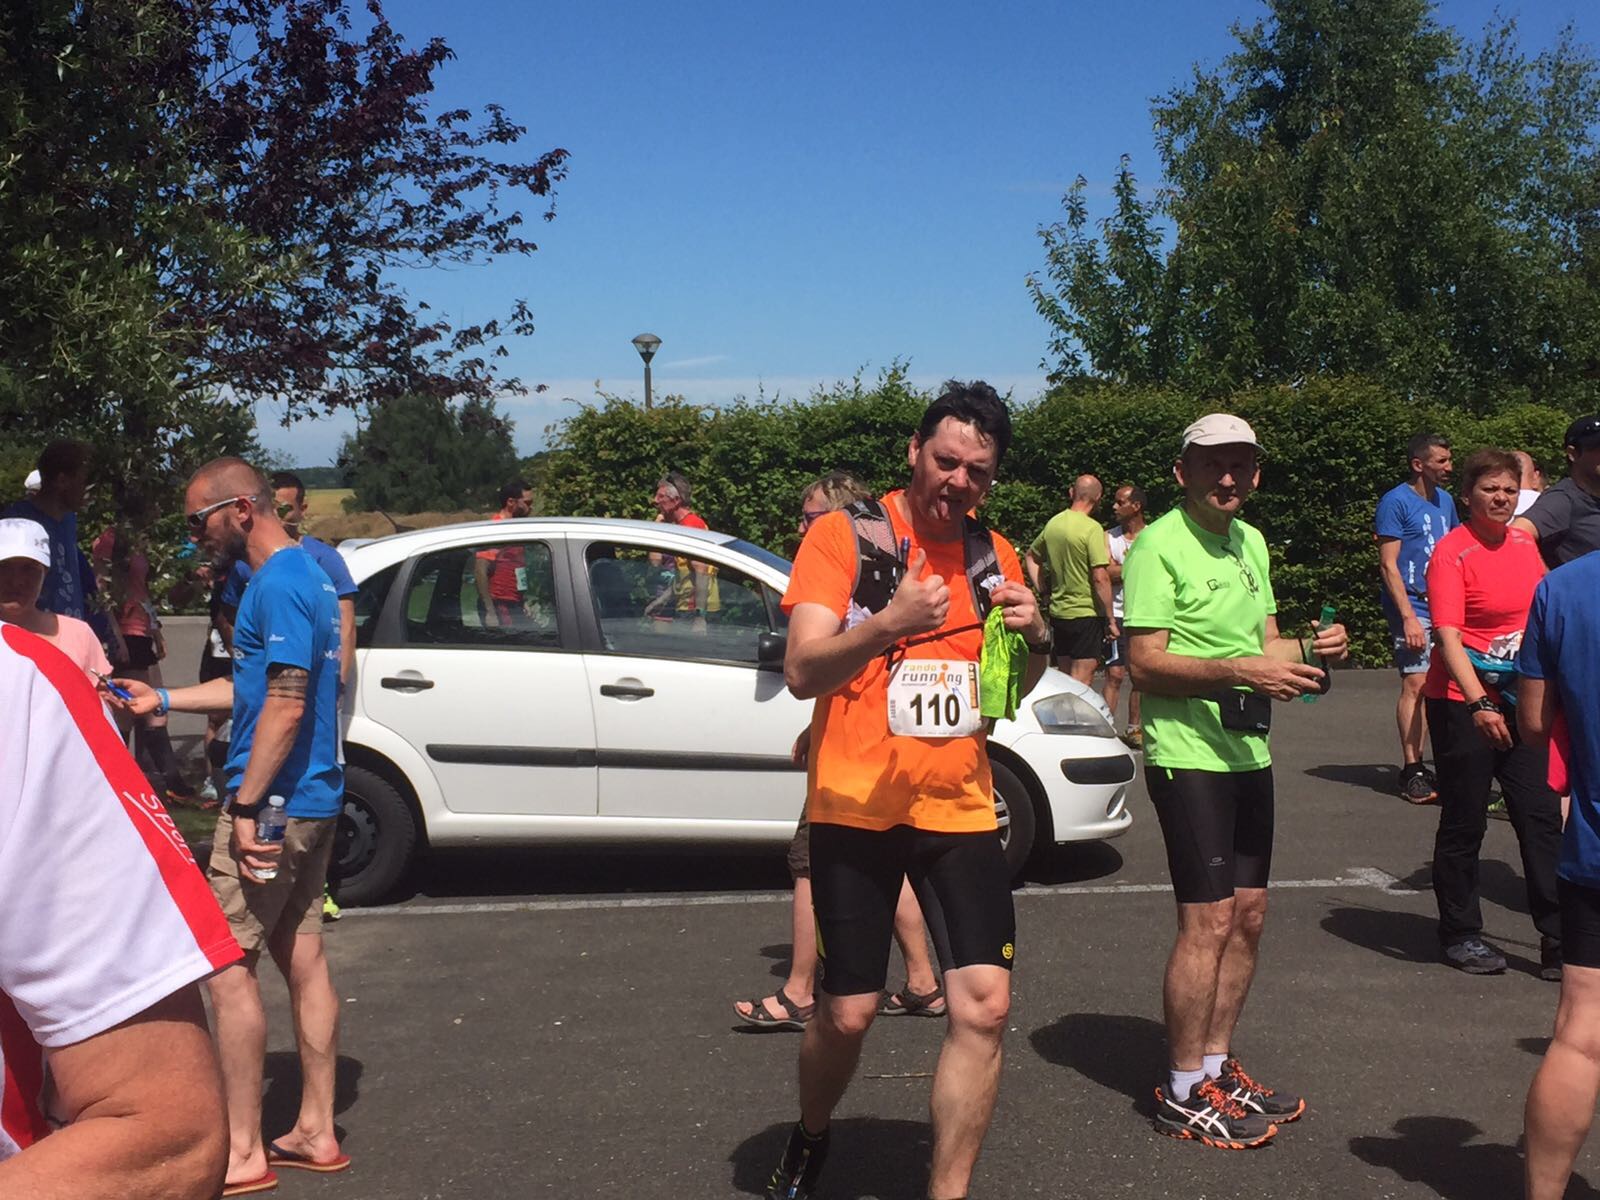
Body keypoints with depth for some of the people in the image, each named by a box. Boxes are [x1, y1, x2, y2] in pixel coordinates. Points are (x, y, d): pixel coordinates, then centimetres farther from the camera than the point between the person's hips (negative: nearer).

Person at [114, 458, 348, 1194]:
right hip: (312, 800, 10)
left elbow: (285, 702, -23)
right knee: (301, 956, 13)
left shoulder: (278, 585, -17)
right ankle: (316, 1133, 21)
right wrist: (162, 700, 23)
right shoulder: (306, 572, 14)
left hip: (274, 801, -10)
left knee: (227, 964, -2)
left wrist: (246, 806, -22)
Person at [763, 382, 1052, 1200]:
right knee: (848, 1014, 4)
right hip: (856, 811, -4)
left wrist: (1035, 639, -4)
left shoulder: (995, 556, 8)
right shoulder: (844, 535, -7)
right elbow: (802, 671, -17)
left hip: (960, 811, 4)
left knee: (983, 1007, -7)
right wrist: (889, 624, -34)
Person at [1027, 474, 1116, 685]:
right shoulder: (1092, 528, -15)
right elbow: (1100, 578, -19)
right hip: (1086, 614, -7)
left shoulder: (1053, 523, 6)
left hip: (1058, 612, 7)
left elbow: (1032, 556, 20)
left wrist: (1042, 591, 17)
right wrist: (1110, 620, -13)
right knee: (1082, 682, -3)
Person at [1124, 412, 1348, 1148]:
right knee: (1209, 921, -8)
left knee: (1248, 913, 13)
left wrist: (1309, 649, 0)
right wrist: (1239, 670, -27)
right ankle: (1184, 1094, 4)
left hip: (1248, 754, 9)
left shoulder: (1250, 542, 15)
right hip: (1188, 756, -9)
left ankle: (1216, 1065, 27)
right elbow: (1144, 661, -17)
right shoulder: (1159, 545, -11)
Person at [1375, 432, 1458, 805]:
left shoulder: (1445, 501, 15)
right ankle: (1411, 770, -6)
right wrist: (1409, 617, -18)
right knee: (1415, 684, -10)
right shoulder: (1396, 502, -7)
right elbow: (1388, 564, -11)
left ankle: (1419, 766, 13)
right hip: (1413, 608, -7)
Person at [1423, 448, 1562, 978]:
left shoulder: (1524, 543, 8)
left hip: (1519, 701, 6)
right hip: (1463, 704, -6)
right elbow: (1448, 635, -22)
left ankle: (1558, 944, 11)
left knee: (1542, 816, 4)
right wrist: (1480, 704, -31)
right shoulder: (1451, 552, -13)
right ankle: (1461, 935, 20)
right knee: (1464, 821, 5)